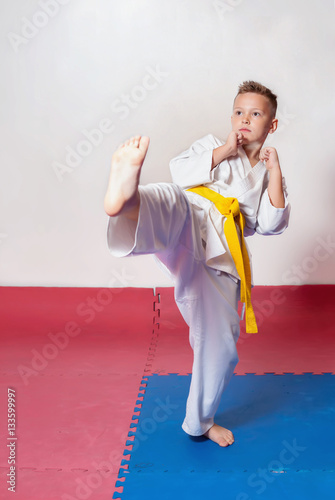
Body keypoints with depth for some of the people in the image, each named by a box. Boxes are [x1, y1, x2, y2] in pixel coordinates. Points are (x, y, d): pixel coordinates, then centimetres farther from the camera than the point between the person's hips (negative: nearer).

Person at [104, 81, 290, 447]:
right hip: (192, 225, -3)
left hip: (222, 258, 4)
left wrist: (274, 170, 6)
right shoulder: (213, 145, 19)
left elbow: (271, 224, 9)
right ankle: (125, 199, -76)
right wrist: (224, 151, -1)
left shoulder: (267, 175, 26)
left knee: (220, 347, 7)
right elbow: (180, 171, -1)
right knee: (174, 200, -39)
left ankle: (199, 422, 31)